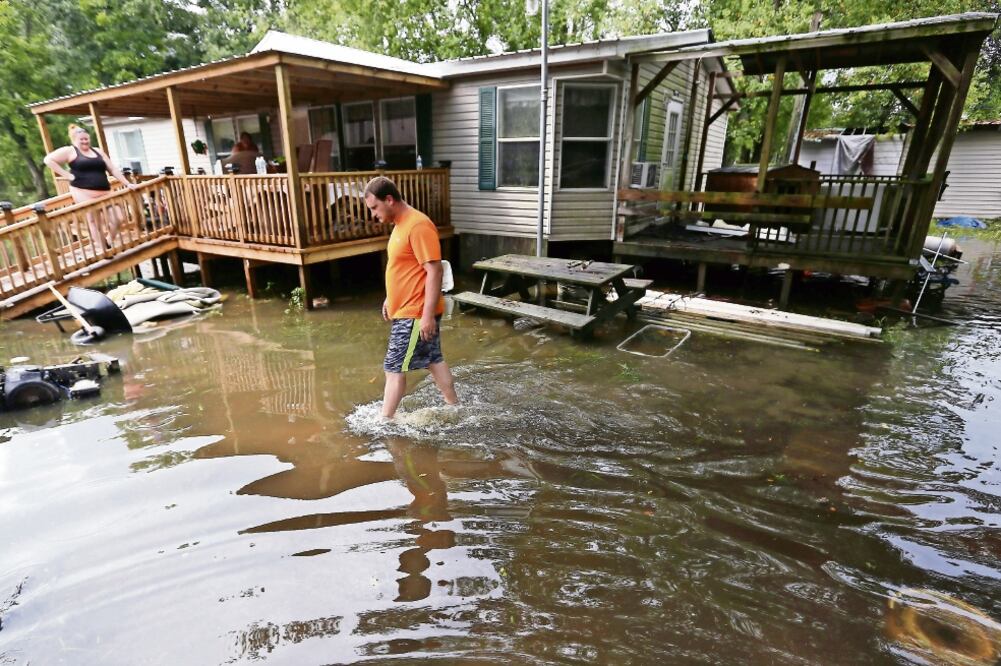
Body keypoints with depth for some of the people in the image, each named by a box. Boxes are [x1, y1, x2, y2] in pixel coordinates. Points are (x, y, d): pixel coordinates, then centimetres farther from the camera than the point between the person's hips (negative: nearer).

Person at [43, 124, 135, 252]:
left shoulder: (97, 152, 19)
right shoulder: (69, 151, 5)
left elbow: (113, 169, 16)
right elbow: (48, 160, 2)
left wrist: (127, 184, 6)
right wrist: (67, 175, -5)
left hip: (104, 192, 5)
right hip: (83, 193, -5)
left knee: (118, 218, -5)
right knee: (95, 221, -8)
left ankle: (110, 243, 15)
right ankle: (102, 249, -1)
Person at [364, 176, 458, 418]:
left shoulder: (418, 226, -20)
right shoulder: (401, 224, 11)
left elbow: (434, 271, -24)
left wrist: (428, 315, -25)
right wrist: (390, 299, 23)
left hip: (416, 313, -10)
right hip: (407, 309, 10)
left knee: (394, 367, -2)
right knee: (433, 360, 17)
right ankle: (455, 408, 30)